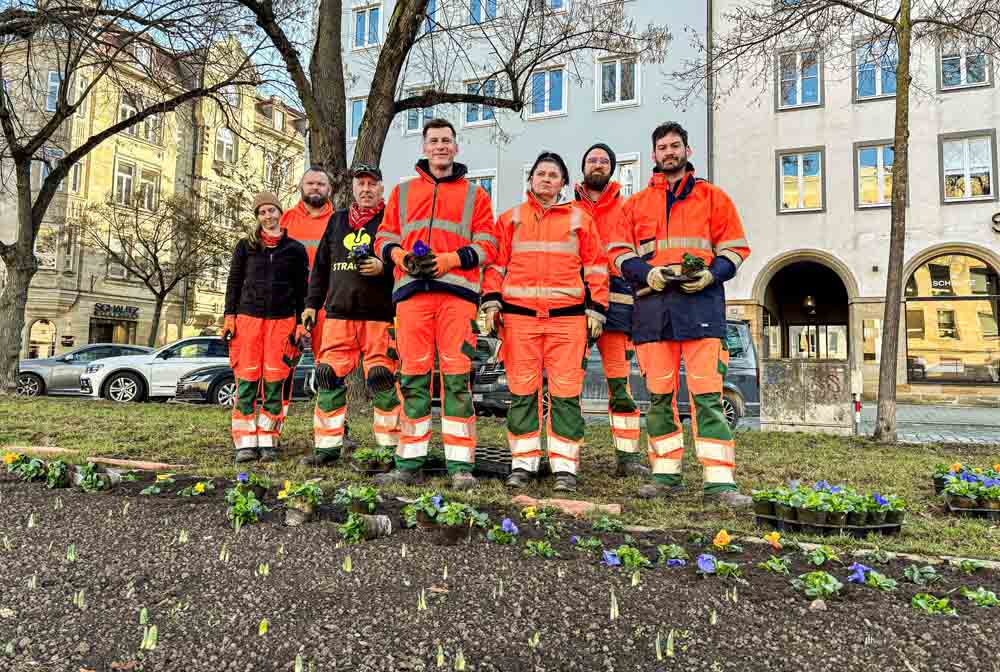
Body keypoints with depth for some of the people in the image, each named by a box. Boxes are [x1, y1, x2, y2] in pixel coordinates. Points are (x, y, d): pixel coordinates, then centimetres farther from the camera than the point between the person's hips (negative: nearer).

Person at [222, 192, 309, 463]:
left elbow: (302, 288, 9)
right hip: (249, 317, 1)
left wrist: (301, 323, 2)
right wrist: (229, 316, 2)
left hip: (282, 319, 0)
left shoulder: (296, 249, 10)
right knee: (247, 380, -4)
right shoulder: (245, 246, 12)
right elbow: (234, 282, 11)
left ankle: (268, 441, 5)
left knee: (274, 381, -2)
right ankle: (245, 443, 1)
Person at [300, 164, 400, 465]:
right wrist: (312, 303, 16)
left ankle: (390, 446, 7)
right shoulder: (337, 220, 19)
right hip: (338, 313, 5)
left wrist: (383, 267, -19)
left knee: (381, 378, -6)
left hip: (380, 316, -5)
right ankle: (327, 445, 13)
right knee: (329, 376, 3)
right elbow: (321, 265, 21)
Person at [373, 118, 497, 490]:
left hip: (456, 291, -2)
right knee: (412, 375, 1)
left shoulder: (474, 194, 15)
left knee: (456, 376, -6)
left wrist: (449, 259, -8)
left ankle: (461, 465, -2)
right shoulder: (403, 191, 22)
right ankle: (409, 463, 8)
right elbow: (384, 237, 17)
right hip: (412, 290, 2)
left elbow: (487, 244, 7)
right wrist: (401, 255, -5)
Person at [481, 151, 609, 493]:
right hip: (518, 315, 1)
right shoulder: (510, 219, 17)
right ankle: (523, 463, 12)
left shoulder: (580, 218, 14)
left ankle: (564, 466, 6)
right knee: (522, 390, 3)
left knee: (566, 391, -2)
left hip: (568, 317, -1)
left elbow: (595, 266, 11)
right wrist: (491, 302, 2)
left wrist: (596, 309, 3)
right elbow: (496, 263, 13)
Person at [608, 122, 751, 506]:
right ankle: (665, 474, 14)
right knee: (659, 394, 4)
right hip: (652, 305, 2)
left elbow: (735, 248, 11)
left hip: (701, 303, -2)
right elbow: (619, 252, 12)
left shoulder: (713, 197, 15)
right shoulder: (636, 204, 19)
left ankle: (719, 481, -6)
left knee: (707, 394, -8)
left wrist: (711, 275, -9)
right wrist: (648, 273, -7)